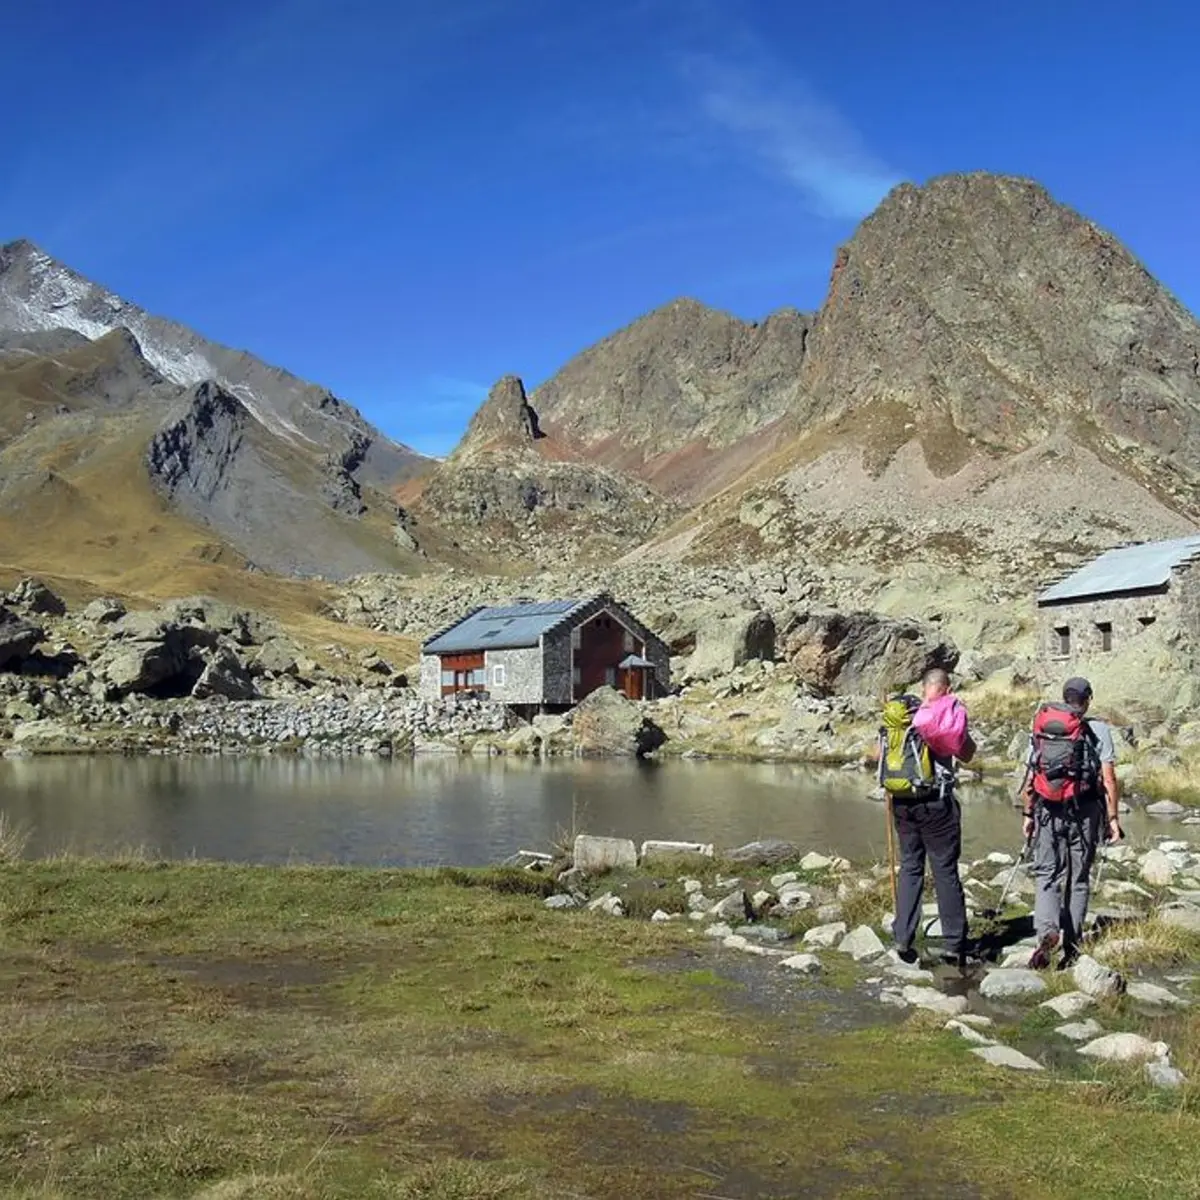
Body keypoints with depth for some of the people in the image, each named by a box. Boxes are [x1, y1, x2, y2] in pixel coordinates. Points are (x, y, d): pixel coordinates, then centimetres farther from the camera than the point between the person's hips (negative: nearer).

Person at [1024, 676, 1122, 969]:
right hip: (1085, 813, -1)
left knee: (1047, 875, 6)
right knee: (1079, 879, 11)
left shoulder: (1042, 728, 5)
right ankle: (1071, 945, 15)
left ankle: (1047, 932, -17)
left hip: (1048, 812, 1)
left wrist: (1027, 814, 14)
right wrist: (1113, 818, -1)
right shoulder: (1098, 730, -3)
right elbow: (1109, 779, -6)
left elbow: (1030, 777, 6)